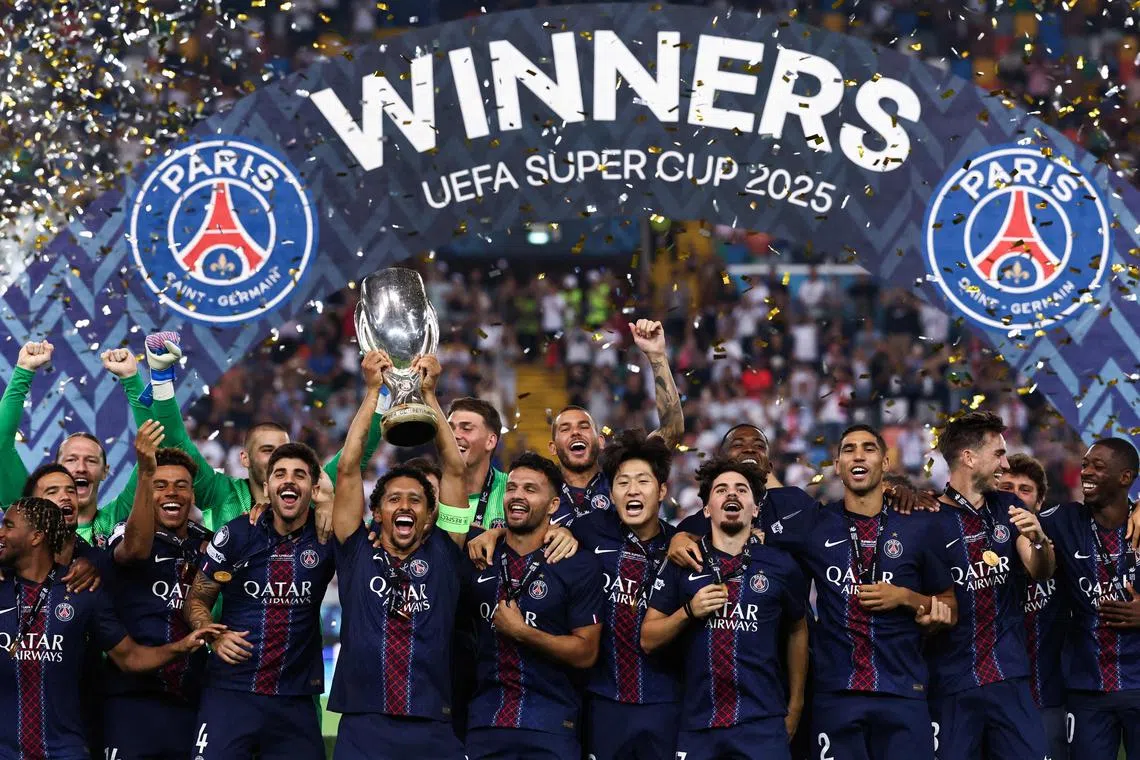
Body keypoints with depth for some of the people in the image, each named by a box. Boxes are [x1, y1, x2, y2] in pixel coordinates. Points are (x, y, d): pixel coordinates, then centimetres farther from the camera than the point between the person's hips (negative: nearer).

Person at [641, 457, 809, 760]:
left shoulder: (781, 566, 3)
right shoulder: (682, 564, 4)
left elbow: (797, 631, 16)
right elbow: (648, 639, 7)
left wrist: (795, 708, 16)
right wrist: (689, 611, -10)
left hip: (763, 723, -1)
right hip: (697, 723, 1)